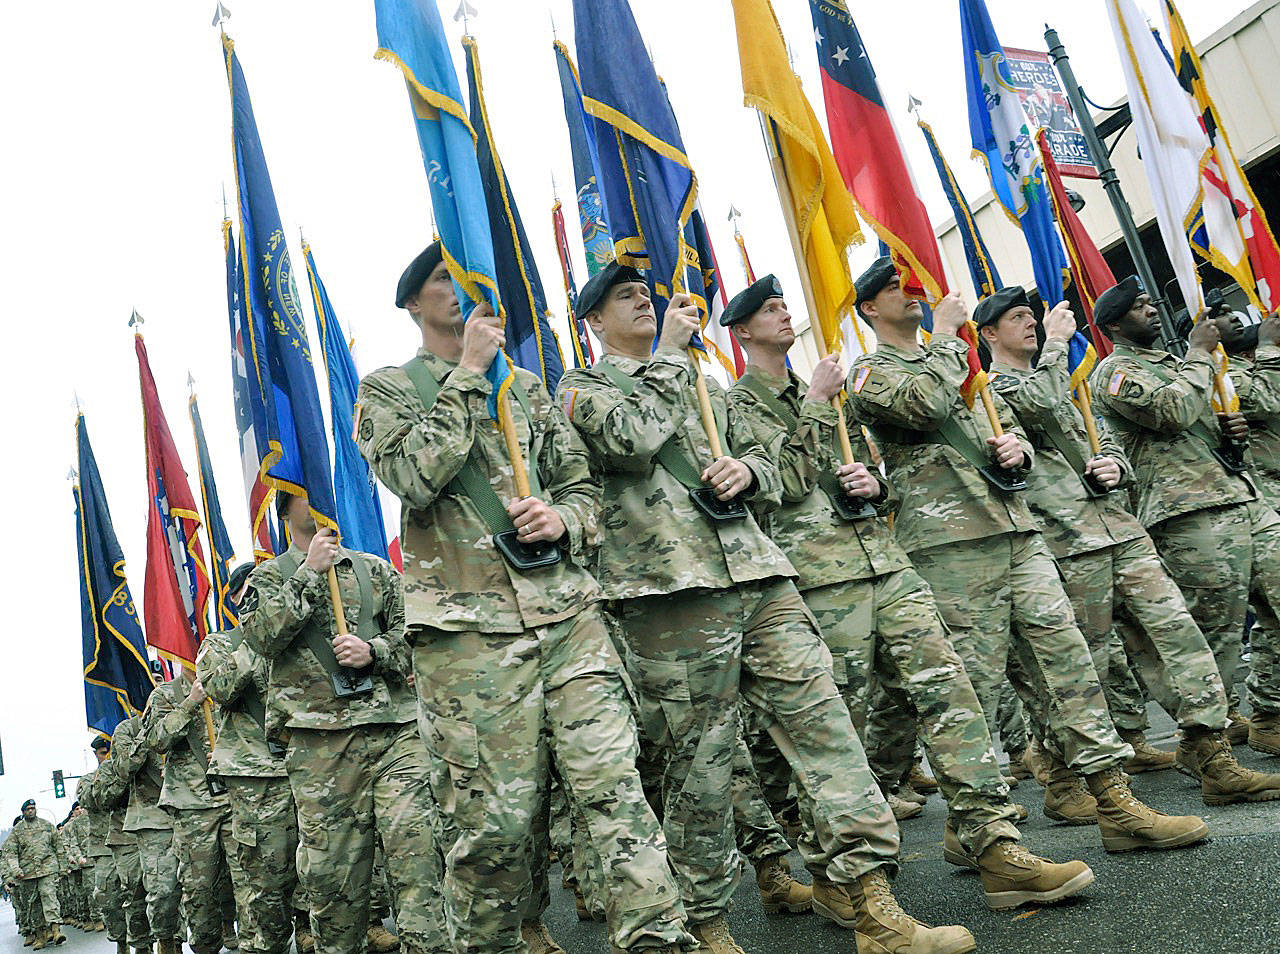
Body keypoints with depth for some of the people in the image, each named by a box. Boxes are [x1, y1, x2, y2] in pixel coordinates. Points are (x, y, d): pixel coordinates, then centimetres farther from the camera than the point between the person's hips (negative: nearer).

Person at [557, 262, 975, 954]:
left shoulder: (701, 382, 27)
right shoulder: (582, 387, 9)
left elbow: (768, 470, 27)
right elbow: (632, 439, -13)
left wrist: (748, 471, 2)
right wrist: (670, 352, -1)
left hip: (759, 575, 6)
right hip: (672, 591, -5)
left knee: (822, 720, -3)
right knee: (699, 761, 0)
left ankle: (867, 898, 3)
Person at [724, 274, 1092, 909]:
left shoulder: (821, 393, 26)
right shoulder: (738, 405, 2)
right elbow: (787, 480, -12)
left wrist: (876, 485, 4)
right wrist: (815, 403, -7)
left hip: (885, 561, 7)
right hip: (822, 578, -6)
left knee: (945, 686, -4)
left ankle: (996, 847, -3)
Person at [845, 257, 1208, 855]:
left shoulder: (958, 360, 27)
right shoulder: (869, 374, 4)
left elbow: (1010, 428, 28)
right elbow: (923, 404, -18)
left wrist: (1017, 448, 4)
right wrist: (946, 335, -4)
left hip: (1017, 531, 7)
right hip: (951, 544, -6)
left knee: (1066, 654, 1)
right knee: (975, 682, -5)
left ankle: (1116, 804, 6)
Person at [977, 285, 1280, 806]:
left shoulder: (1062, 380, 26)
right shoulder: (989, 390, 0)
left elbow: (1106, 440, 27)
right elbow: (1039, 404, -21)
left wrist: (1116, 465, 3)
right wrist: (1057, 342, -7)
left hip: (1120, 527, 7)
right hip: (1071, 541, -7)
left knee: (1179, 631, -2)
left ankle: (1219, 763, 1)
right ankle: (1064, 779, 12)